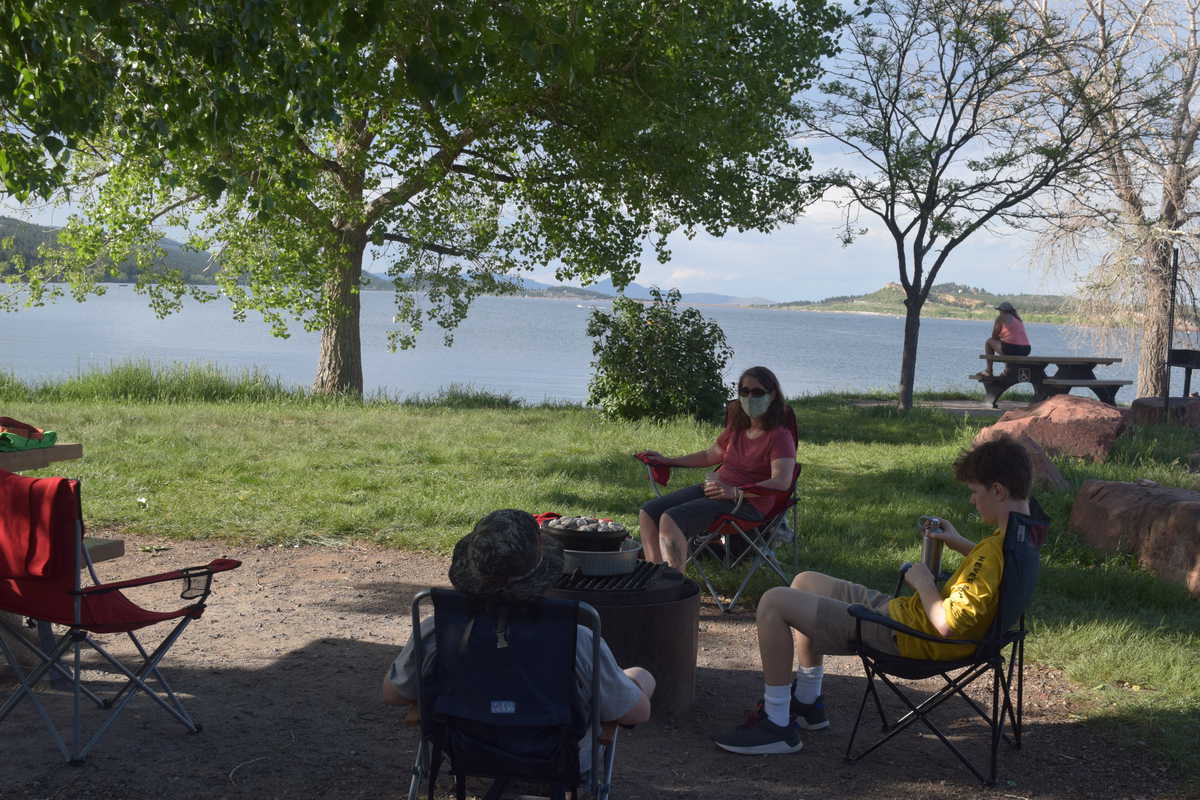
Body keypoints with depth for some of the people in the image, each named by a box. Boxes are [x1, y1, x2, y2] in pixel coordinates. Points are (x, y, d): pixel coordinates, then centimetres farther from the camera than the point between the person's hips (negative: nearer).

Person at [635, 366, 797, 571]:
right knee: (647, 513, -6)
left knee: (670, 519, -29)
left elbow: (782, 482, -23)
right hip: (714, 490, 9)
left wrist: (736, 492, -32)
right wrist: (668, 461, 25)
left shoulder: (779, 435, -9)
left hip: (748, 503, -8)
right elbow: (710, 455, 31)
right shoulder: (736, 427, 15)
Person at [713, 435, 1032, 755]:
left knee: (774, 603, -13)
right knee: (806, 583, 26)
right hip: (901, 610, 11)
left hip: (902, 636, -11)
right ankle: (807, 703, 31)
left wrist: (922, 582, -15)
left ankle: (777, 724, -3)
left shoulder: (993, 553, -28)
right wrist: (960, 543, 14)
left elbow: (947, 625, -31)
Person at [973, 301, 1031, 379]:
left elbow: (994, 336, 7)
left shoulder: (1001, 317, 2)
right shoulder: (1018, 318, 23)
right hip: (1025, 351, 7)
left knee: (989, 342, 13)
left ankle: (989, 371, 12)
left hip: (1012, 349, -7)